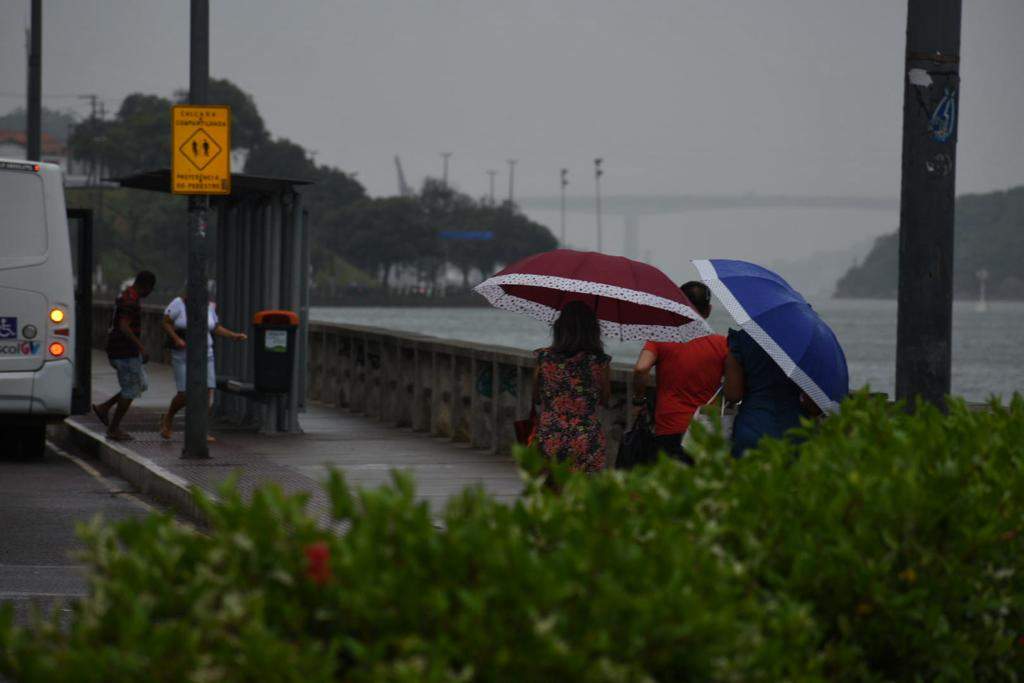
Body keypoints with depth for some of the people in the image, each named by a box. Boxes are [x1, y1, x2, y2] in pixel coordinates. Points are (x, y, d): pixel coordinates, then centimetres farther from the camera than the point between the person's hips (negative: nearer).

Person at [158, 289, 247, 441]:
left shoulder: (209, 306, 4)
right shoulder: (179, 303, -9)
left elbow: (215, 328, 15)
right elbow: (166, 323, -8)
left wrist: (234, 336, 4)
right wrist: (176, 339, -22)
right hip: (183, 355, -4)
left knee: (207, 392, -7)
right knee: (184, 395, -8)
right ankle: (168, 419, 22)